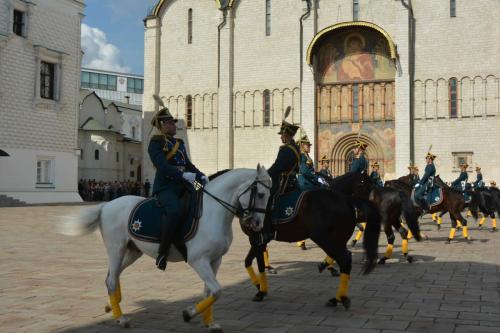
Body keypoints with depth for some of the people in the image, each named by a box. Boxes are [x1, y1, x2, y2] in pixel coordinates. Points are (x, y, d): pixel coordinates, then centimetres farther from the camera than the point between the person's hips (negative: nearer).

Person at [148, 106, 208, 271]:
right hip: (165, 187, -8)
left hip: (183, 186, 8)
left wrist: (201, 177, 3)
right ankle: (162, 252, -21)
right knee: (174, 212, -34)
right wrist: (182, 175, -30)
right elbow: (162, 165, -17)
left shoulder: (179, 143, 24)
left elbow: (188, 165, 22)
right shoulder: (156, 143, -1)